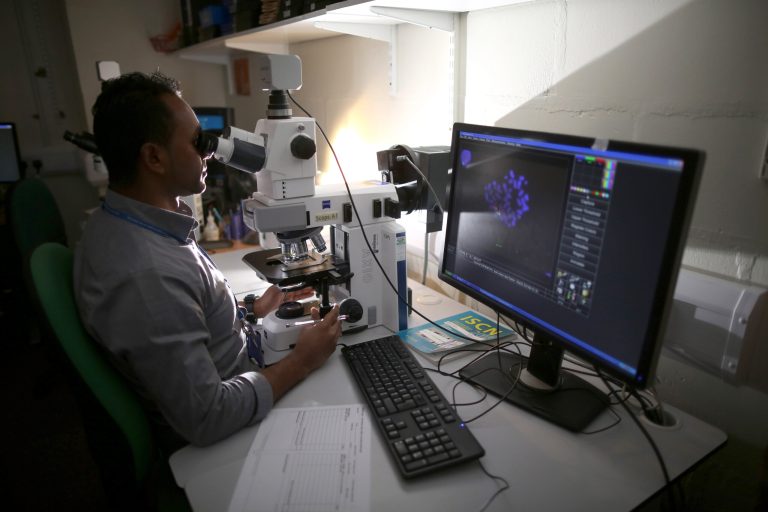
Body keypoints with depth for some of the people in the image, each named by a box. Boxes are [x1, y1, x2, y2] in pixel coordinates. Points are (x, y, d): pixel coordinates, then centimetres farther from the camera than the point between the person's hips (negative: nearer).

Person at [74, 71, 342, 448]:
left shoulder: (122, 221, -3)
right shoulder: (146, 274, -35)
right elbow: (205, 420, -31)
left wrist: (252, 310, 4)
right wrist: (301, 361, -20)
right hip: (216, 443, -8)